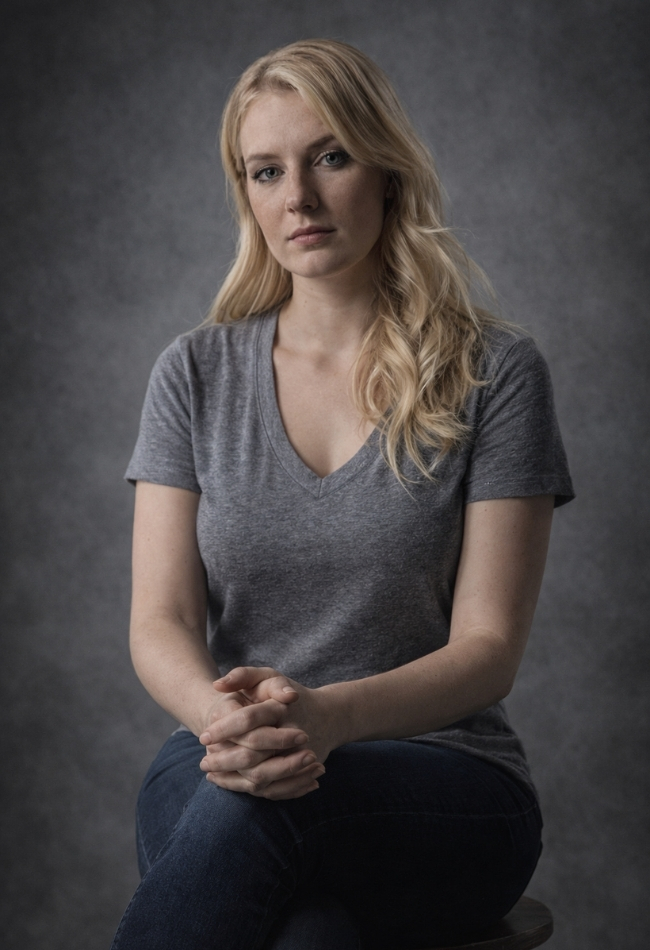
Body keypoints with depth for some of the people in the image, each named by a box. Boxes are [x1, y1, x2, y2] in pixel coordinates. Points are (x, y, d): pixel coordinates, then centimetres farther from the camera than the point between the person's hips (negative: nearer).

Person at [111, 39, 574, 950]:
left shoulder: (495, 372, -1)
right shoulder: (196, 374, 8)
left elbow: (488, 647, -7)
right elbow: (160, 621, 0)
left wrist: (329, 718, -27)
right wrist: (222, 716, -24)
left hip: (442, 777, -1)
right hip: (224, 767, 2)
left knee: (258, 810, -37)